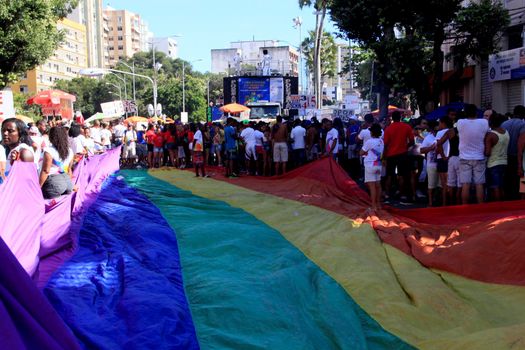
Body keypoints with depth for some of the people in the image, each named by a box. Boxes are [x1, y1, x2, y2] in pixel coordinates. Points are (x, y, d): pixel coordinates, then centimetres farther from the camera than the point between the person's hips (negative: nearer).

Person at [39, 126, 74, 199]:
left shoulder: (49, 151, -12)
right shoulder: (70, 152, 7)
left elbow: (45, 171, -13)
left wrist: (39, 187, -8)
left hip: (53, 182, -7)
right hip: (67, 180, 7)